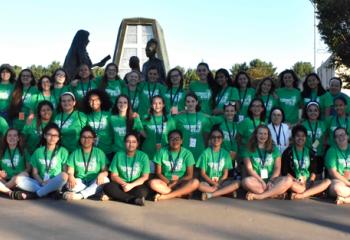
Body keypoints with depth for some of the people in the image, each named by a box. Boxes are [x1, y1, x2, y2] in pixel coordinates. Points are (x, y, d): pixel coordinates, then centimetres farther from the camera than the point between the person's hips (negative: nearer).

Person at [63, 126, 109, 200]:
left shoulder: (99, 153, 6)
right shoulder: (75, 153, 8)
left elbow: (105, 171, 1)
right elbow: (70, 171, 1)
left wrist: (102, 174, -24)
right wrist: (70, 176, -24)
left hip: (94, 184, 0)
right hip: (80, 184, 0)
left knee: (105, 180, -31)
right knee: (69, 184, -30)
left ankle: (79, 195, -35)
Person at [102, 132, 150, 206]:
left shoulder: (143, 156, -1)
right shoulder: (118, 155, 3)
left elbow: (145, 177, -5)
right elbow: (114, 176, 2)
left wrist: (131, 185, -19)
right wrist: (124, 184, -18)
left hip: (136, 185, -2)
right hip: (121, 185, 3)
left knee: (142, 191, -37)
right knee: (107, 187, -30)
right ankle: (134, 199, -26)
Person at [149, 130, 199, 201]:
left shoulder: (187, 153, 0)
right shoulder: (162, 152, 1)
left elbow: (189, 175, -3)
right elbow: (158, 173, -1)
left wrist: (176, 182, -17)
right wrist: (169, 182, -16)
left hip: (181, 183, 0)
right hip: (165, 182, 0)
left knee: (195, 182, -30)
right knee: (153, 183, -31)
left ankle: (165, 196, -30)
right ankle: (182, 193, -25)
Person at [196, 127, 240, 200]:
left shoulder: (225, 153, 5)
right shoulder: (206, 153, -1)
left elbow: (225, 174, 2)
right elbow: (203, 173, -3)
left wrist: (218, 183, -15)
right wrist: (213, 183, -15)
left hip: (221, 182, 3)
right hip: (208, 182, -3)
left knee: (237, 183, -25)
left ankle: (210, 195, -27)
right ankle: (226, 191, -23)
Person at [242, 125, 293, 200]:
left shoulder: (274, 149, 14)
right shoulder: (249, 150, 8)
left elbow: (277, 168, 5)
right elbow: (249, 168, -2)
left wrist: (271, 181, -12)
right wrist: (261, 181, -14)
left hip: (272, 179, 3)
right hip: (257, 179, -2)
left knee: (288, 180, -27)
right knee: (246, 181, -36)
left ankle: (259, 196, -33)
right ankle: (274, 192, -26)